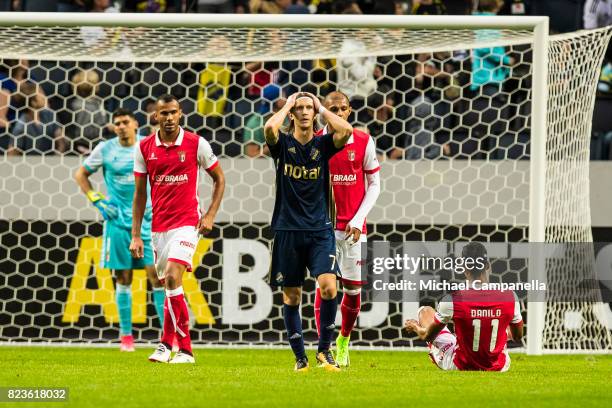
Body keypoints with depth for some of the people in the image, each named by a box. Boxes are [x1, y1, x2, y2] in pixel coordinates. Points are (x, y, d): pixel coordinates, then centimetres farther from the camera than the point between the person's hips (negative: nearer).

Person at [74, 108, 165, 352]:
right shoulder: (105, 149, 0)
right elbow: (81, 174, 12)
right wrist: (97, 201, 1)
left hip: (148, 220, 0)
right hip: (118, 222, 0)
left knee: (157, 275, -7)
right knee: (123, 278, 2)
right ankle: (126, 336, 10)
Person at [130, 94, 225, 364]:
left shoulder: (196, 144, -4)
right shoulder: (144, 147, 4)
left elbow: (219, 179, 8)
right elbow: (140, 193, 9)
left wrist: (210, 215, -3)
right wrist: (135, 235, 6)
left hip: (187, 222, -4)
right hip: (159, 227, 4)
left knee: (173, 277, -21)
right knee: (170, 285, 6)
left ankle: (167, 343, -14)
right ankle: (184, 349, 14)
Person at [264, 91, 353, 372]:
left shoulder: (323, 145, 4)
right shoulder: (283, 144, 1)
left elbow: (346, 131, -16)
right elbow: (270, 128, -22)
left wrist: (321, 108, -3)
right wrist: (287, 105, -5)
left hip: (319, 230, 0)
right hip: (288, 230, 0)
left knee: (328, 286, -17)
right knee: (291, 295, 3)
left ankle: (324, 349, -2)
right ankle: (300, 356, 14)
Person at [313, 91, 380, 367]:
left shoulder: (363, 142, -1)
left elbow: (374, 184, 4)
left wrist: (358, 219, -6)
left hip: (353, 227, 1)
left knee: (353, 288, 5)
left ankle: (343, 341, 29)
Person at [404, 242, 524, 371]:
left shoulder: (452, 300, -24)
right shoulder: (509, 297, -18)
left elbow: (428, 336, -6)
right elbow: (518, 336, 1)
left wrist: (415, 327, 19)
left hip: (459, 366, -2)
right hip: (497, 368, 2)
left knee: (426, 311, 18)